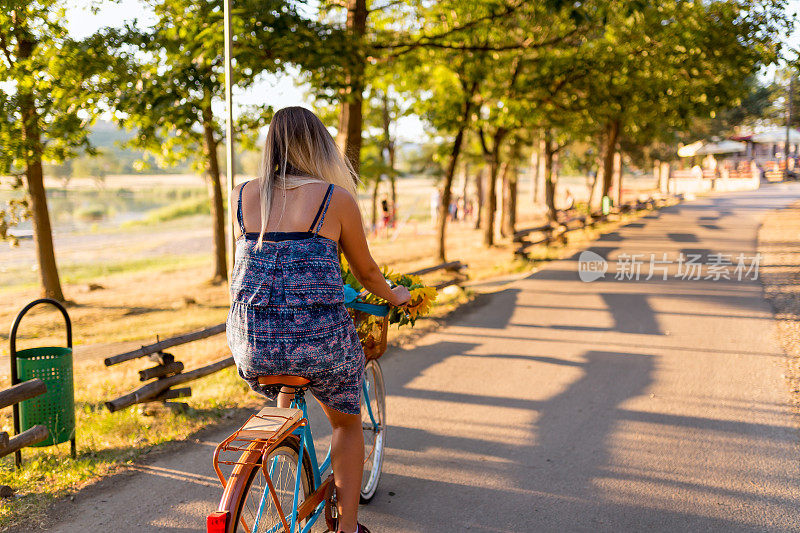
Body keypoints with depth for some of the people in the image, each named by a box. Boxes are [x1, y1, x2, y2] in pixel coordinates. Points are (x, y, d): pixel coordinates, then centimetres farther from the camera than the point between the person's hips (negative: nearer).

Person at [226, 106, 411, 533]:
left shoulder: (241, 196, 7)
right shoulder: (337, 198, -2)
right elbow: (366, 272, 10)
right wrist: (396, 296, 32)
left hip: (251, 347, 4)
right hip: (320, 340, -3)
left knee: (288, 390, 38)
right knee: (347, 422, 26)